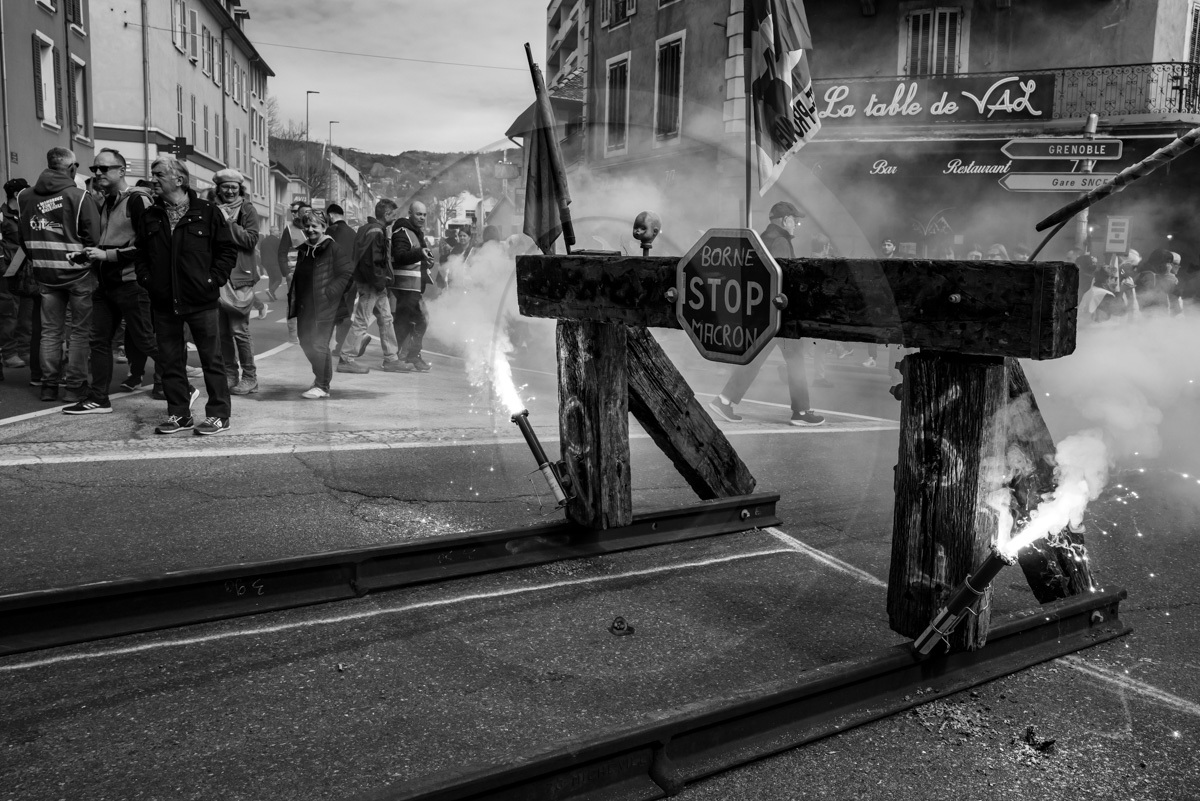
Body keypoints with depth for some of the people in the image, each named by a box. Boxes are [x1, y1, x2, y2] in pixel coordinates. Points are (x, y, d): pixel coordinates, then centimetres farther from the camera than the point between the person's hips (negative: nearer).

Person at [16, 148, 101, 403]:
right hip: (78, 273, -5)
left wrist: (38, 261, 15)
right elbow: (93, 237, -15)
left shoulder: (26, 198, 4)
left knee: (50, 330, 13)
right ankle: (75, 386, 4)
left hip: (45, 274, 5)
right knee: (80, 330, 4)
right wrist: (89, 261, 0)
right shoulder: (78, 196, -12)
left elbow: (23, 237, 8)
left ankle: (49, 385, 17)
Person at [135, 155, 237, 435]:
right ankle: (179, 414, 18)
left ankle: (218, 414, 8)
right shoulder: (149, 217, 11)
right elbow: (141, 255, 17)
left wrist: (212, 280, -8)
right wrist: (147, 280, 2)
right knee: (171, 361, 9)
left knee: (211, 359, 1)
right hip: (163, 303, 5)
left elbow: (228, 251, -1)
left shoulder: (208, 213, -2)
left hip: (201, 300, -4)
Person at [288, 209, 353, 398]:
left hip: (324, 306, -8)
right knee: (306, 342, 12)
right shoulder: (303, 249, 15)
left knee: (319, 344, -9)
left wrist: (330, 292, -16)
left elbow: (347, 271, -12)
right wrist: (294, 298, 12)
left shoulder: (332, 248, -7)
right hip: (305, 305, 8)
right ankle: (321, 377, 30)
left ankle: (322, 386, -1)